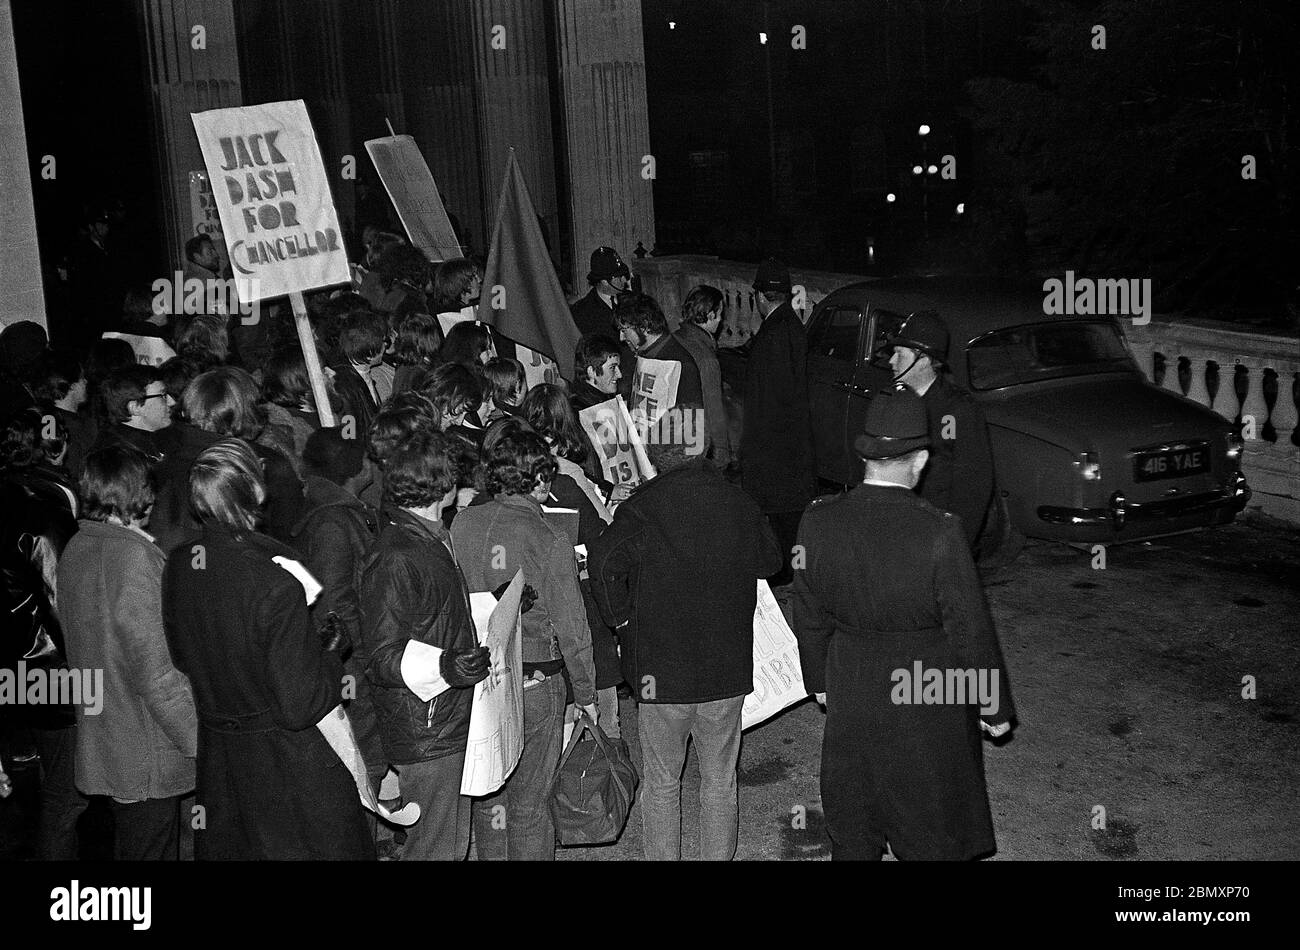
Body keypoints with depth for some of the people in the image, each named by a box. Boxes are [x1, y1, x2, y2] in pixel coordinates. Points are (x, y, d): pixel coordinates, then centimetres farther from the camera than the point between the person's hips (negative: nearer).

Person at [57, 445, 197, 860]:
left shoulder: (76, 549, 6)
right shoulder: (132, 555, -21)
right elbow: (154, 667, -23)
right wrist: (197, 738, -17)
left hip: (99, 744, 9)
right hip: (147, 759, -9)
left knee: (126, 846, 20)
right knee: (152, 849, 2)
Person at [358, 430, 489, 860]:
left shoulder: (432, 539, 13)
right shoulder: (394, 558, -21)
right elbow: (382, 658, -23)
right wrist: (443, 666, -37)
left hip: (452, 724, 10)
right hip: (426, 732, -10)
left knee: (452, 842, 18)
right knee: (436, 849, -2)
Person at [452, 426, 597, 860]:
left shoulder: (461, 523, -5)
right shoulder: (550, 541, -16)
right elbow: (571, 629, -11)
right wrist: (587, 695, 1)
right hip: (535, 683, -4)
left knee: (486, 796, 19)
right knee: (529, 803, 10)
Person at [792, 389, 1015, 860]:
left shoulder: (818, 521, -13)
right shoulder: (939, 532, -24)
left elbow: (810, 616, 0)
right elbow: (971, 630, -15)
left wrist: (819, 679, 16)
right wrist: (995, 706, -1)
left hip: (852, 696, 3)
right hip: (929, 699, -3)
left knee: (851, 825, 21)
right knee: (933, 830, 17)